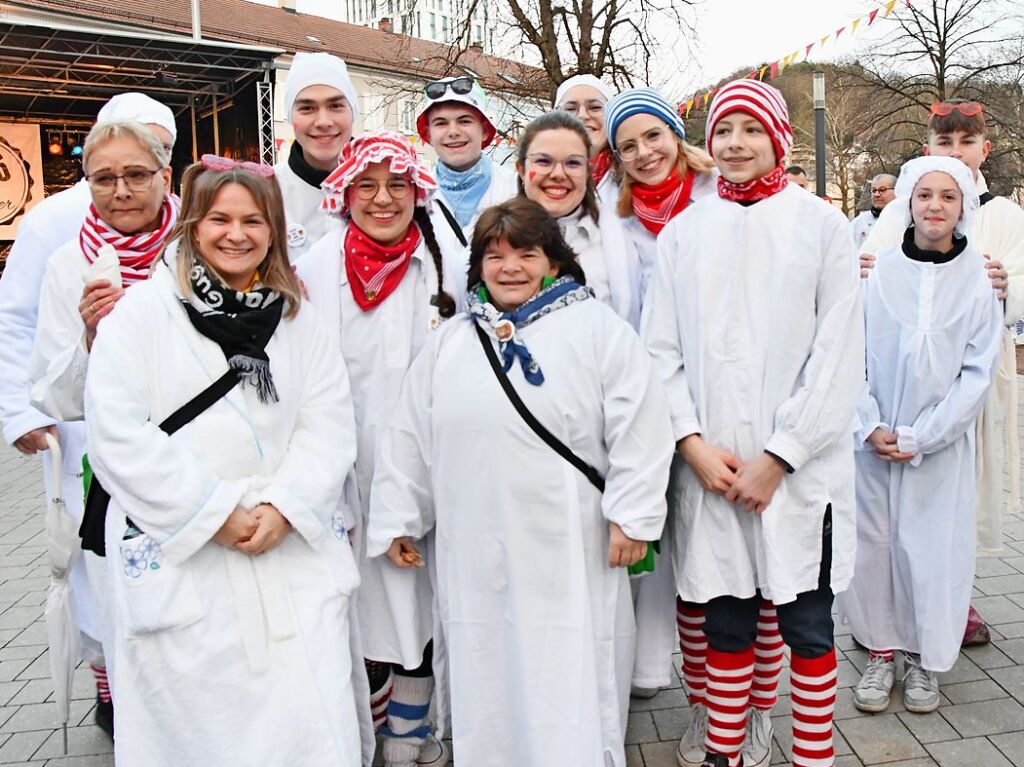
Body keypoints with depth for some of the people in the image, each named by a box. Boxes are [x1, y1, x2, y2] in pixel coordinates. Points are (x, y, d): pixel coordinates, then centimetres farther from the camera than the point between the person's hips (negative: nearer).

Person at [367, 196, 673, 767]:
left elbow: (638, 427, -6)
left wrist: (632, 515, -10)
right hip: (476, 555, 4)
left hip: (569, 555, -4)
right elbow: (410, 438, 15)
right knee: (486, 688, 15)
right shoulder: (450, 342, 12)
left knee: (569, 691, 4)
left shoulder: (598, 328, -1)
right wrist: (398, 520, 15)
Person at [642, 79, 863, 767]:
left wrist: (778, 455, -10)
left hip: (800, 470, -1)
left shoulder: (822, 224, 2)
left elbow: (839, 354, -4)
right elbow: (661, 349, 5)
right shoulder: (683, 232, 9)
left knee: (807, 627, 8)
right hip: (709, 468, 2)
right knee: (726, 625, 12)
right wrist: (694, 444, -7)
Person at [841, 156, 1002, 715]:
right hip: (874, 440, 1)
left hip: (941, 446, 0)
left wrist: (919, 436, -10)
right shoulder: (879, 271, -1)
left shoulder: (977, 278, -1)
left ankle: (924, 659, 26)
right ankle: (881, 652, 24)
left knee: (933, 548, 5)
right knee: (872, 542, 6)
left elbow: (978, 371, -3)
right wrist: (872, 426, -11)